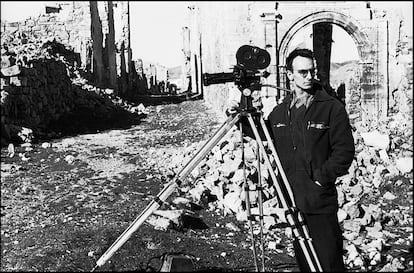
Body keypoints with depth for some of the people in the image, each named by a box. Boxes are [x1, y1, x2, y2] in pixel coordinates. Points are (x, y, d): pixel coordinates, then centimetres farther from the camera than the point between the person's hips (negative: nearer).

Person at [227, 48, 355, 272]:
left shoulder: (332, 108, -5)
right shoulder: (280, 111, 9)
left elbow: (345, 151, -7)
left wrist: (322, 177, -13)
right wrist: (242, 118, 8)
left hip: (321, 204, -5)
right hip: (291, 202, 5)